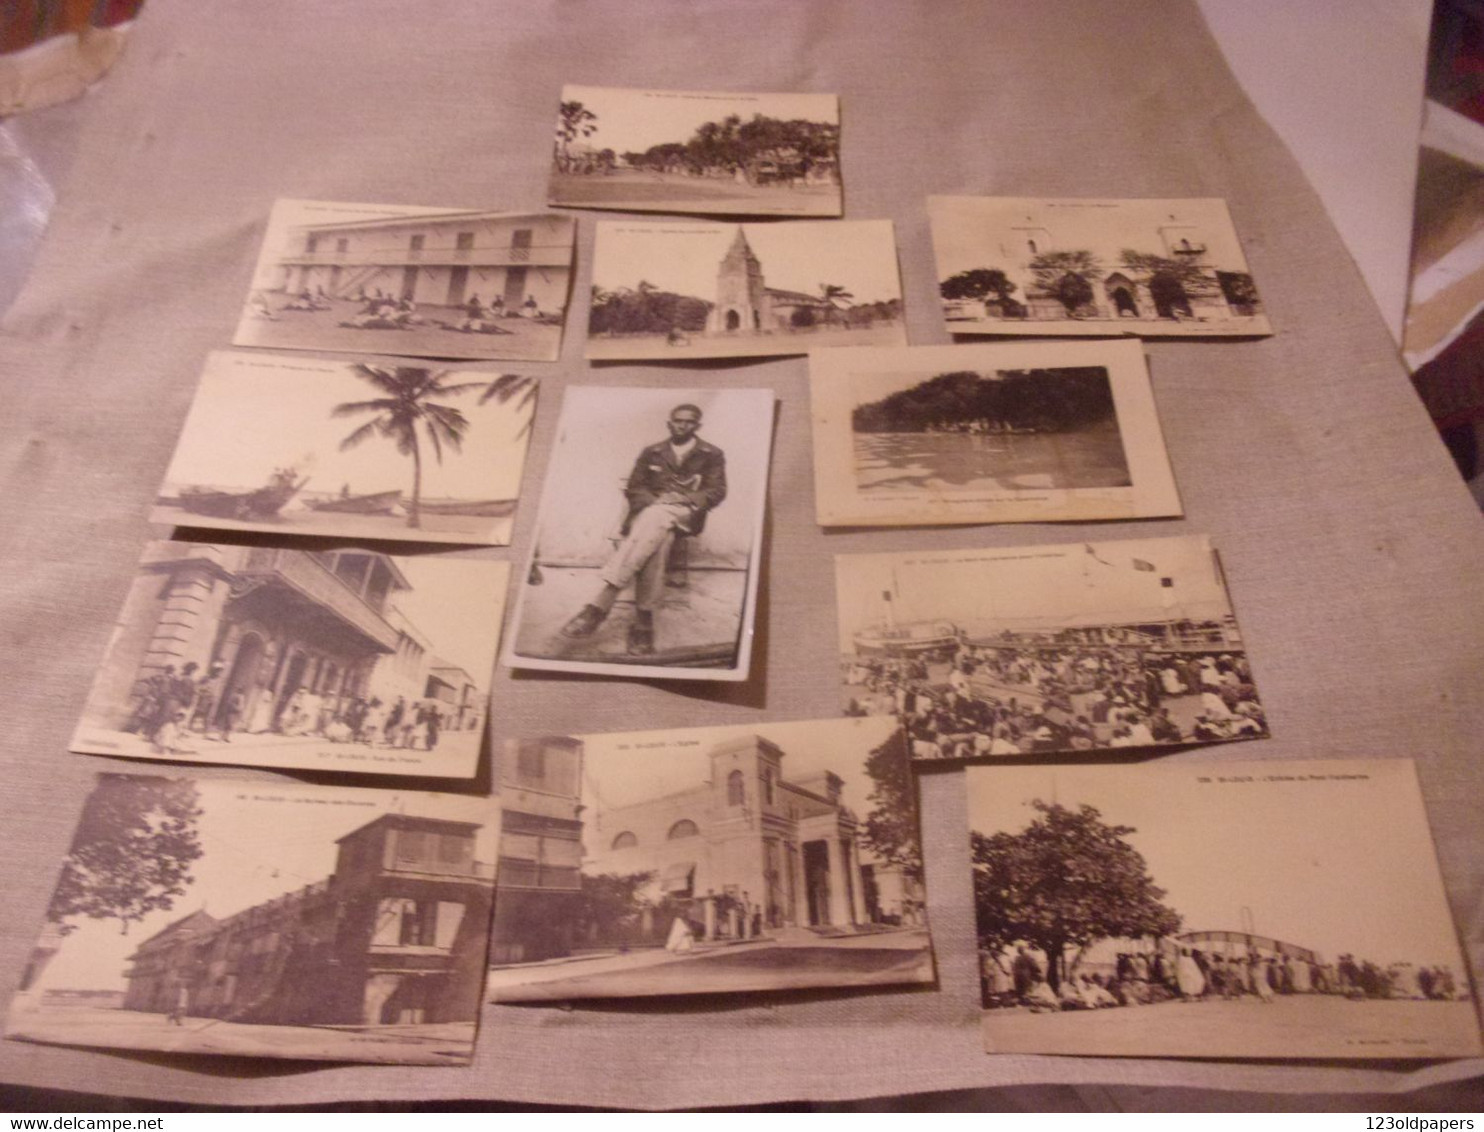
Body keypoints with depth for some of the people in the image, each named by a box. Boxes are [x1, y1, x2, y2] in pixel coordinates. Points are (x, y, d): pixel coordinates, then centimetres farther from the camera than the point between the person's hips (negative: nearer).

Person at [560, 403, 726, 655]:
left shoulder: (712, 455, 17)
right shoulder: (652, 453, 23)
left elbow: (716, 491, 7)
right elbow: (634, 487, 18)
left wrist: (689, 505, -11)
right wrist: (652, 503, -4)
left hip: (684, 515, -2)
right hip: (651, 511, 2)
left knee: (653, 522, -37)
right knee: (655, 540, -36)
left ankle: (598, 607, -44)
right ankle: (644, 624, -41)